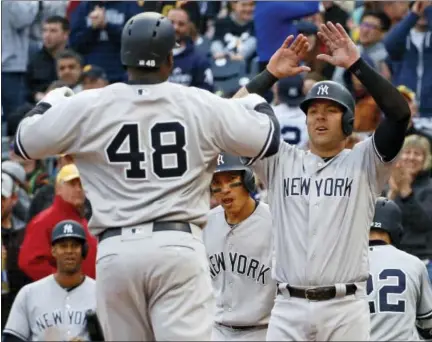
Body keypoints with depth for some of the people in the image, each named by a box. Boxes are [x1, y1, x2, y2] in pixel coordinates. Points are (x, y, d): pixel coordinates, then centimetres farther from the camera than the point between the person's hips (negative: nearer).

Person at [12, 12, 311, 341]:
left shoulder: (88, 106, 3)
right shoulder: (201, 104, 3)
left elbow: (24, 141, 15)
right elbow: (268, 140, 11)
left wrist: (55, 98, 33)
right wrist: (254, 94, 31)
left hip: (117, 250, 1)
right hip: (179, 245, -1)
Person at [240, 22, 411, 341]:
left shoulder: (363, 162, 6)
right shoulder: (281, 161, 12)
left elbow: (400, 112, -9)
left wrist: (357, 64, -10)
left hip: (346, 308, -2)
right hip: (289, 307, 2)